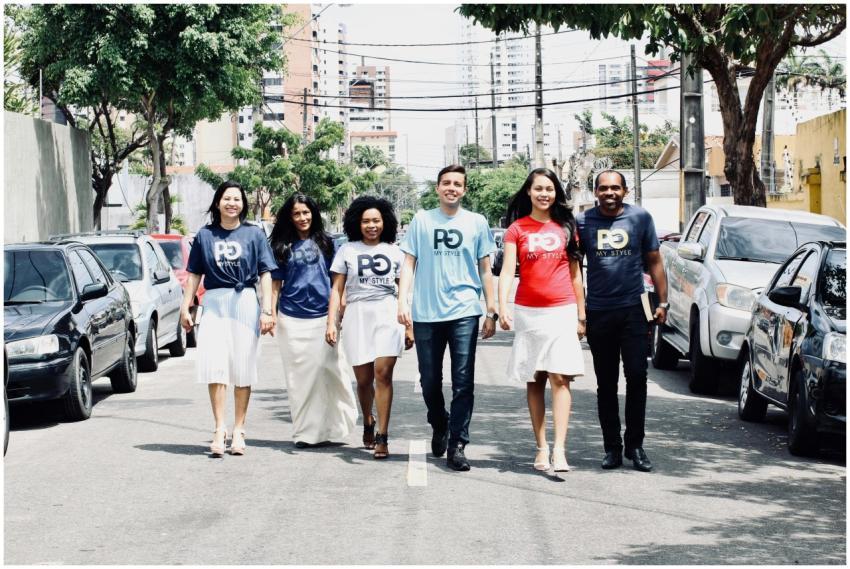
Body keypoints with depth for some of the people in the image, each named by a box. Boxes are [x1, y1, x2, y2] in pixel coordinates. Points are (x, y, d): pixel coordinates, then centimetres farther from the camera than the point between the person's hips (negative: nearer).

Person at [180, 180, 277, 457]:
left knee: (243, 371, 2)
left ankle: (238, 430, 10)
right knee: (215, 367, -9)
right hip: (214, 304, 1)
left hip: (245, 303, -1)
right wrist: (185, 307, 6)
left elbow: (265, 274, 4)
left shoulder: (254, 234, 5)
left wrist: (267, 311, -4)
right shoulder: (205, 235, 9)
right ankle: (219, 429, -6)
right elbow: (194, 274, 13)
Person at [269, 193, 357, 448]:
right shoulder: (282, 247, 9)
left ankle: (330, 427, 4)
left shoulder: (325, 243, 9)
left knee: (329, 371, -6)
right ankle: (304, 431, 8)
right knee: (299, 375, 2)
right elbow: (276, 283, 10)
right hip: (292, 319, 0)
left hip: (323, 317, 0)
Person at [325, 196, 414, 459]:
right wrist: (331, 323, 0)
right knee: (363, 379, 5)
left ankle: (382, 436, -12)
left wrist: (409, 326, 9)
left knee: (383, 373, -14)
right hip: (357, 315, 1)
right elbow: (337, 289, 8)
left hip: (388, 314, -1)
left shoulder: (394, 251, 11)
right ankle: (367, 423, 32)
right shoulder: (347, 250, 9)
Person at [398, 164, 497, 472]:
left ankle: (457, 444, -1)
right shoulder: (421, 221, 7)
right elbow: (408, 263, 7)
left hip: (464, 313, -1)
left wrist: (491, 312, 6)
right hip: (426, 314, 1)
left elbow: (485, 270, 10)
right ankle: (439, 425, 35)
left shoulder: (476, 222, 8)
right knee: (429, 381, 9)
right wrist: (402, 302, -5)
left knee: (463, 383, -5)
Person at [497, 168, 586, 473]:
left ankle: (559, 449, -16)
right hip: (528, 312, 0)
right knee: (534, 381, 6)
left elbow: (575, 274, 13)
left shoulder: (566, 227, 9)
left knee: (560, 377, -10)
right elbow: (507, 270, -6)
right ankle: (541, 447, 12)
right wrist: (502, 307, -21)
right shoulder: (517, 229, 4)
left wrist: (581, 315, 10)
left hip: (562, 311, 0)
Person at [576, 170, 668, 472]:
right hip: (598, 312, 1)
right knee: (606, 383, 6)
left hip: (632, 310, -1)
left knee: (637, 376, -6)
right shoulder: (583, 221, 4)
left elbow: (654, 261, 9)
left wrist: (662, 302, 4)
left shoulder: (640, 218, 3)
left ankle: (635, 445, 4)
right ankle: (612, 447, 13)